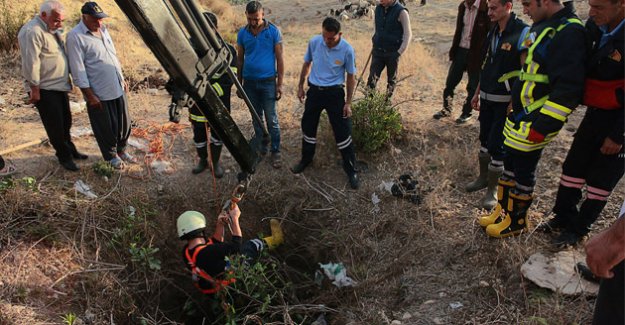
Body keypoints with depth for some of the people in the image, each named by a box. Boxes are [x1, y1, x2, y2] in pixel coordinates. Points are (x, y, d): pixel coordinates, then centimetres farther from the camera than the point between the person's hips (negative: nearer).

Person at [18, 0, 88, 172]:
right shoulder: (32, 32, -20)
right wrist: (35, 89, -20)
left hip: (59, 86, 9)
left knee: (66, 122, 19)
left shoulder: (52, 29, 11)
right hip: (44, 89, -9)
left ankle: (70, 150, 35)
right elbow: (31, 64, -22)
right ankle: (64, 156, 14)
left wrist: (68, 77, 19)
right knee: (55, 126, 1)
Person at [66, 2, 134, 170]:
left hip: (118, 88, 7)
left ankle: (121, 150, 37)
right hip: (99, 93, -7)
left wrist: (122, 79, 19)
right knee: (106, 128, 7)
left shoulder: (103, 30, 10)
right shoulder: (75, 36, -14)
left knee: (123, 123, 16)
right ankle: (111, 156, 27)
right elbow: (78, 70, -16)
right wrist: (90, 96, -17)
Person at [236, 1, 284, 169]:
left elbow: (279, 58, -4)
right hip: (249, 82, 3)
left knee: (271, 119, 0)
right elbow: (240, 59, 9)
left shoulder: (273, 31, -6)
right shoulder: (242, 33, 2)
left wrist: (279, 84, -7)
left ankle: (275, 152, 10)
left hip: (268, 82, -3)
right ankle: (261, 146, 26)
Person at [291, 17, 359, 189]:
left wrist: (348, 102, -5)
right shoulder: (314, 42, -8)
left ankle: (351, 170, 14)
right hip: (314, 90, 3)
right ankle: (306, 159, 40)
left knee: (342, 132, 0)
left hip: (334, 93, -3)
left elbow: (351, 76, -5)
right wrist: (300, 87, 11)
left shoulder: (347, 50, -15)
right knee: (308, 127, 16)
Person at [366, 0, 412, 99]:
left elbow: (408, 34, -12)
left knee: (391, 79, 11)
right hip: (378, 51, 4)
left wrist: (400, 52, -21)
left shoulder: (401, 12, -12)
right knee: (372, 78, -3)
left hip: (392, 53, -4)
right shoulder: (378, 8, 4)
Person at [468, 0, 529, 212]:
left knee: (497, 146, -2)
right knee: (485, 140, 17)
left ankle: (492, 189, 14)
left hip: (506, 101, -7)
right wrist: (477, 93, 18)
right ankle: (483, 177, 35)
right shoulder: (493, 32, 8)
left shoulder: (523, 33, -16)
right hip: (487, 98, 7)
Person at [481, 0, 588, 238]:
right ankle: (505, 210, 34)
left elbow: (568, 88, -25)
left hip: (534, 121, -9)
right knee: (510, 164, 17)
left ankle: (517, 221, 23)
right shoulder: (542, 26, 10)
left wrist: (542, 126, -24)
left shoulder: (569, 32, -20)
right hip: (519, 115, 9)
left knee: (523, 170, 5)